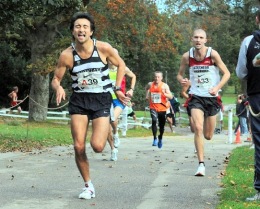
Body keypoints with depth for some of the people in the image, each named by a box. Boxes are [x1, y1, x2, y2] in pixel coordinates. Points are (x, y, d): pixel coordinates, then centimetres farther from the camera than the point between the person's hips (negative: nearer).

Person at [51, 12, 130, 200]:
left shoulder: (104, 48, -11)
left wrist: (117, 89, 0)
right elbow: (55, 79, 3)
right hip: (79, 100, 2)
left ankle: (107, 129, 22)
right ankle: (88, 186, 16)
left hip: (102, 100, -2)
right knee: (79, 147, -4)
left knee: (97, 146, -16)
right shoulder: (67, 55, -8)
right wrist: (58, 88, -19)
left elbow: (121, 65, 6)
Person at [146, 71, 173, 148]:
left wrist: (164, 93, -31)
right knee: (154, 120, -26)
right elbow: (147, 88, 27)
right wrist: (147, 95, 13)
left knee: (161, 125, 10)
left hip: (162, 108, 0)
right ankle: (155, 138, -21)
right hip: (153, 107, 0)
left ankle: (160, 138, 37)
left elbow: (171, 97, -13)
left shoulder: (164, 86, -7)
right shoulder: (150, 84, 1)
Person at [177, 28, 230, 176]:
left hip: (212, 98, 0)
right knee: (198, 128, -21)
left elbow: (227, 73, -7)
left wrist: (217, 88, -22)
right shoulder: (187, 56, -5)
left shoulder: (212, 54, -10)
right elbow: (180, 74, 10)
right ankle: (201, 164, -15)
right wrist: (182, 80, -14)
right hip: (196, 97, 0)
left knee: (208, 136, 9)